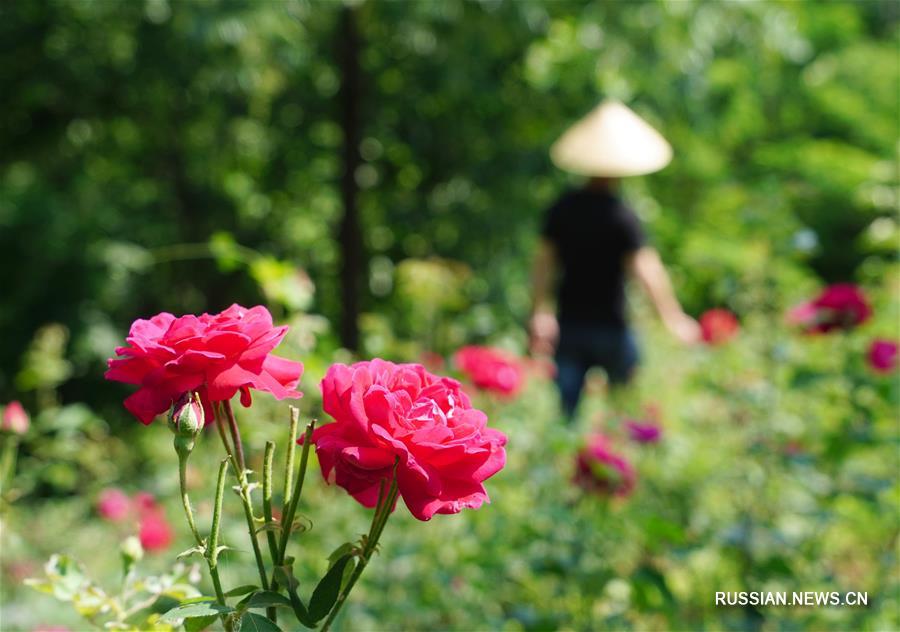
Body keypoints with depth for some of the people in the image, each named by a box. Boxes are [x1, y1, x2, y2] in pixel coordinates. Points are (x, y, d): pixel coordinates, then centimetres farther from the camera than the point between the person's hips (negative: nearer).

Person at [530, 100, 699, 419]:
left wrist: (540, 314, 11)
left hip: (568, 324, 4)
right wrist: (675, 319, -13)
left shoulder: (562, 209, 1)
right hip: (610, 327, -4)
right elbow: (647, 270, -19)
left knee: (565, 408, 4)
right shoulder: (621, 216, -14)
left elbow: (543, 263, 4)